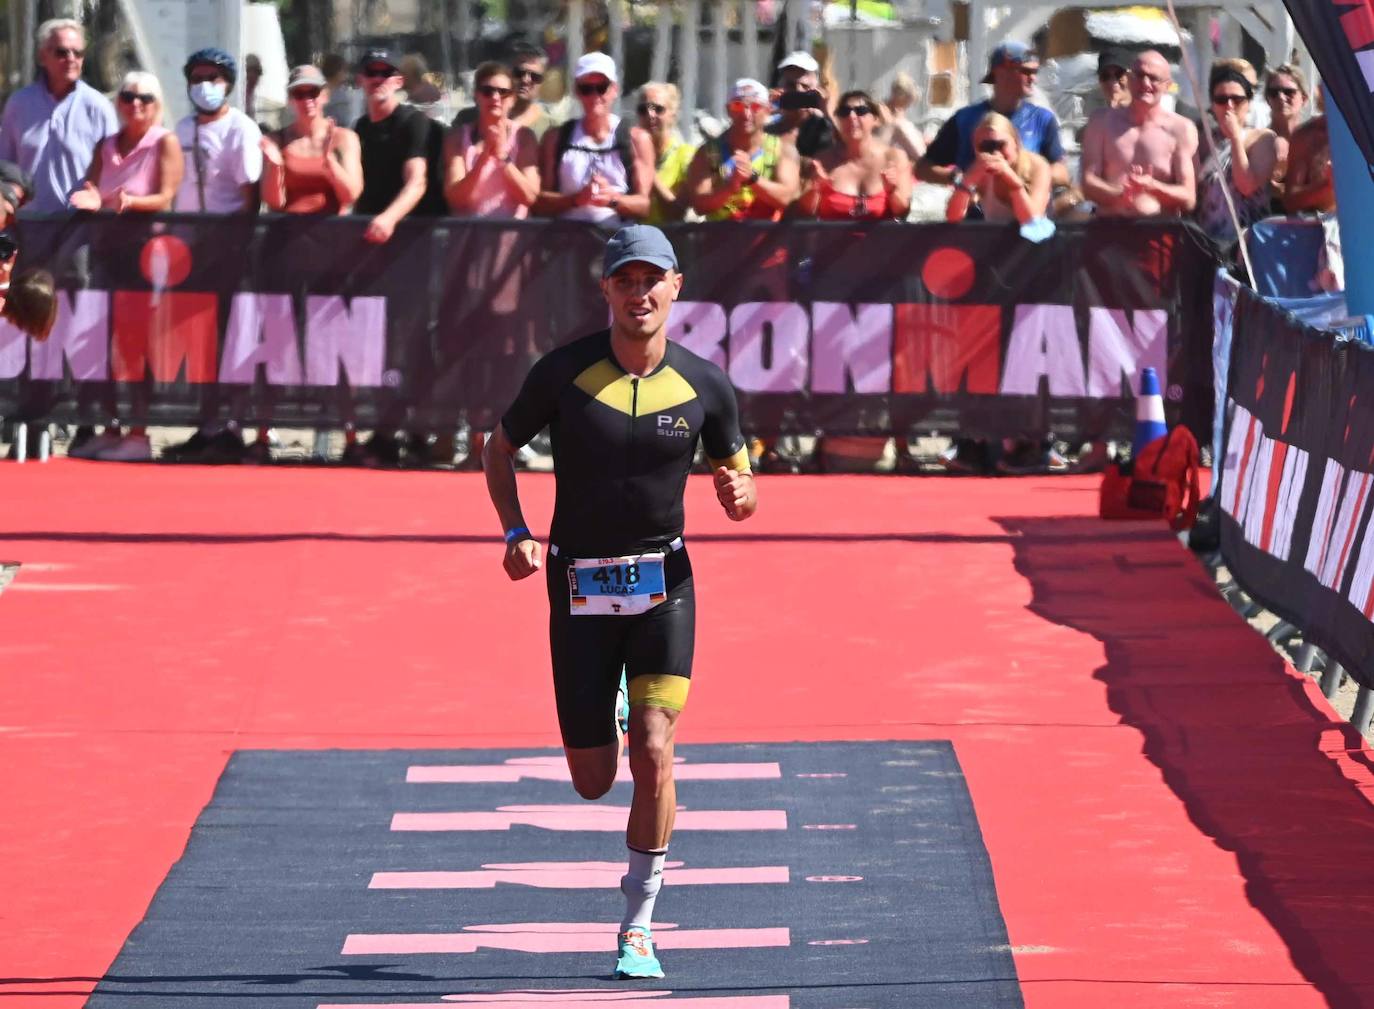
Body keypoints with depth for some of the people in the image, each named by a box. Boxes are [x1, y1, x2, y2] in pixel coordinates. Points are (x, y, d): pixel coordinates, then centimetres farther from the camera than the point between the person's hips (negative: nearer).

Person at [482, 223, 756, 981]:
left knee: (653, 754, -16)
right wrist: (516, 533, -9)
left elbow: (736, 474, 8)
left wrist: (739, 494, -17)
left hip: (663, 583, 0)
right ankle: (607, 710, 45)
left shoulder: (705, 386, -4)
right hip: (580, 588, 0)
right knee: (594, 782, 5)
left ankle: (638, 927, -4)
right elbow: (499, 449, 6)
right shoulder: (563, 373, -8)